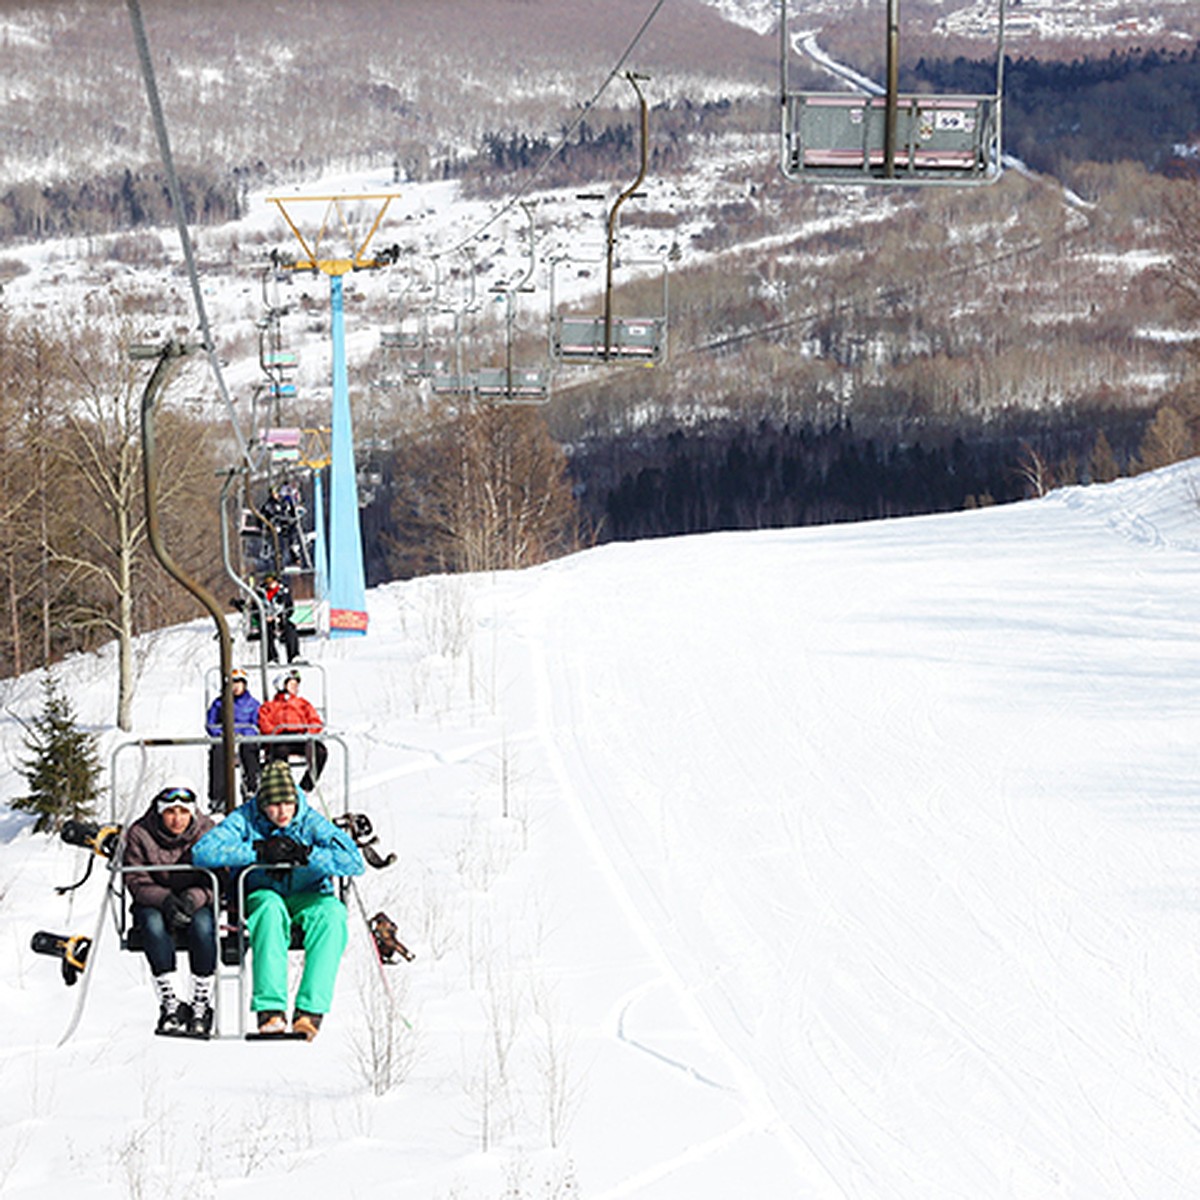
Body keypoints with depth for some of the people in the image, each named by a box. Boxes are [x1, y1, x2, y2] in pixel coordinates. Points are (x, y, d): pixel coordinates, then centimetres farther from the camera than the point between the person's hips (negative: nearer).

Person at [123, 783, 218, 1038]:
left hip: (198, 903, 0)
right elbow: (136, 882, -10)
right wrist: (165, 899, -30)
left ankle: (202, 1004, -23)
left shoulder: (206, 831, -6)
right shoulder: (140, 834, -7)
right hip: (153, 904, 0)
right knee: (154, 923, -35)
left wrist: (193, 898, -31)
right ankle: (169, 1005, -29)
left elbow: (214, 880, -9)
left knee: (202, 924, -34)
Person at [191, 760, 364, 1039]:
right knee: (271, 906, -37)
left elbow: (354, 862, -17)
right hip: (259, 898, -1)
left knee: (332, 912, -33)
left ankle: (310, 1010, -36)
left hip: (306, 897, 1)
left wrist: (306, 855, -28)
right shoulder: (245, 820, -8)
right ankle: (270, 1009, -42)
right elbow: (202, 852, -21)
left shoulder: (311, 822, -8)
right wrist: (258, 852, -26)